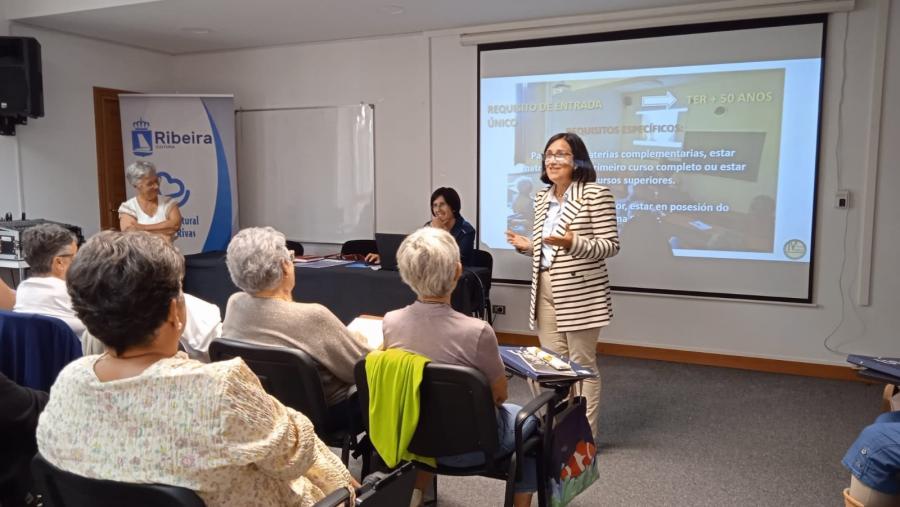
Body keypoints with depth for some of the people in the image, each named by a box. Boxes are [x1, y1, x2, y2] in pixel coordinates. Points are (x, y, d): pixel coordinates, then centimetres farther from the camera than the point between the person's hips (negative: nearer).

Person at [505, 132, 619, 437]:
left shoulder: (596, 194, -10)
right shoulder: (542, 198, 12)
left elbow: (611, 246, -13)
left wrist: (574, 243, -27)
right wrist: (528, 246, 1)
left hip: (581, 292, -6)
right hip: (545, 289, 7)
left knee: (582, 363, 2)